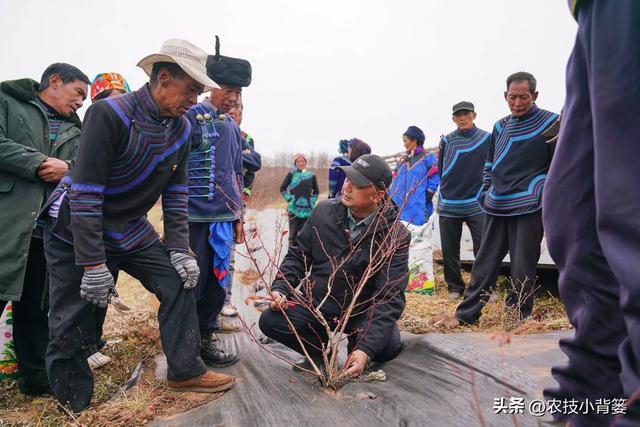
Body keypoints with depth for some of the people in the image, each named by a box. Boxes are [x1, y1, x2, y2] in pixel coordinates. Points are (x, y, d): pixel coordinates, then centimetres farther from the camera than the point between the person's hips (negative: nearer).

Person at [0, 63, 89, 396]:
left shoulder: (72, 129, 21)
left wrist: (67, 168, -9)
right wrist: (39, 163, -13)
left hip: (49, 229, 5)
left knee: (37, 306, 11)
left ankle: (35, 376, 22)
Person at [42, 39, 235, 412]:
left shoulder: (182, 128, -4)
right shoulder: (109, 114, -24)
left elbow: (176, 195, 1)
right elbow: (85, 193, -26)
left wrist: (179, 249, -6)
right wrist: (93, 263, -25)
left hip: (132, 231, 6)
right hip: (75, 233, -6)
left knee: (180, 281, -2)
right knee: (71, 326, 0)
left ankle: (186, 371, 13)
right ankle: (72, 405, 22)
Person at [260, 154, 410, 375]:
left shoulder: (395, 235, -18)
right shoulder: (324, 211, -7)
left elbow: (390, 297, -23)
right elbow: (298, 255, 4)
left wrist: (366, 348, -34)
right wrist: (280, 289, -14)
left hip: (362, 310, -2)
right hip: (316, 303, 3)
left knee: (387, 348, -29)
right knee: (269, 321, -17)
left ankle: (357, 344, 8)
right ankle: (321, 347, 10)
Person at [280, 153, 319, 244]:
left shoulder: (311, 175, 7)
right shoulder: (291, 174, 1)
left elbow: (316, 191, 18)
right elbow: (282, 188, 7)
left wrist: (312, 201, 6)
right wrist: (289, 199, -3)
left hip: (307, 210, 2)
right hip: (294, 209, -2)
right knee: (293, 233, -2)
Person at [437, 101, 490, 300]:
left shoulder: (486, 139, 1)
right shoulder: (447, 140, 7)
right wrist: (450, 188, 8)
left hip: (477, 204, -2)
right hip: (448, 205, 2)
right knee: (449, 250, 8)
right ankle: (455, 287, 22)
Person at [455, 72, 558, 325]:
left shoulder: (550, 123, -2)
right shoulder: (500, 126, 13)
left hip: (529, 207, -5)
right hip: (496, 207, 5)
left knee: (523, 268, 0)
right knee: (485, 262, 9)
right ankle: (466, 315, 15)